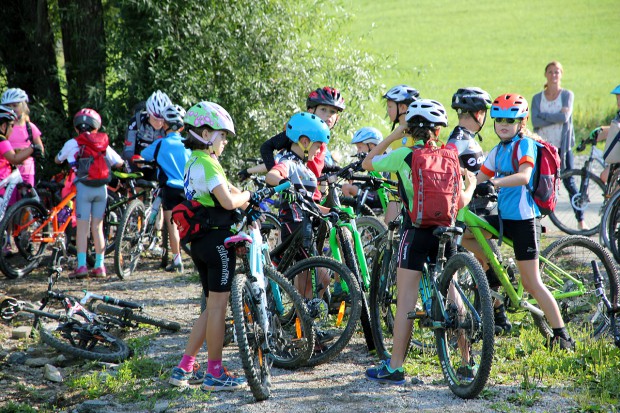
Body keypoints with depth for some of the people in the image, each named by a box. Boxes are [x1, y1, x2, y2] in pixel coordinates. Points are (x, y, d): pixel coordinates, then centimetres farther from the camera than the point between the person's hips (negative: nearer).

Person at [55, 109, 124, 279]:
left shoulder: (72, 143, 4)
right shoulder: (103, 143, 9)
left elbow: (57, 160, 20)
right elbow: (119, 163, 12)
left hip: (83, 188, -3)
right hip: (101, 188, 3)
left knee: (82, 227, -1)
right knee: (98, 227, 9)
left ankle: (81, 266, -7)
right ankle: (99, 266, 9)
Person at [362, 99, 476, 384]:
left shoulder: (403, 155, -6)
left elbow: (367, 163, 9)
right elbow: (461, 201, 1)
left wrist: (393, 136, 13)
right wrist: (470, 184, 22)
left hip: (417, 230, -4)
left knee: (406, 299, -2)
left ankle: (395, 367, -2)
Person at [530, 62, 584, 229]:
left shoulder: (567, 95, 2)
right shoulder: (537, 98, 7)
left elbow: (565, 117, -14)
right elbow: (535, 121, -8)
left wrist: (544, 115, -9)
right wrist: (556, 117, -14)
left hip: (563, 146, -2)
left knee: (569, 182, -4)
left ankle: (580, 219, 1)